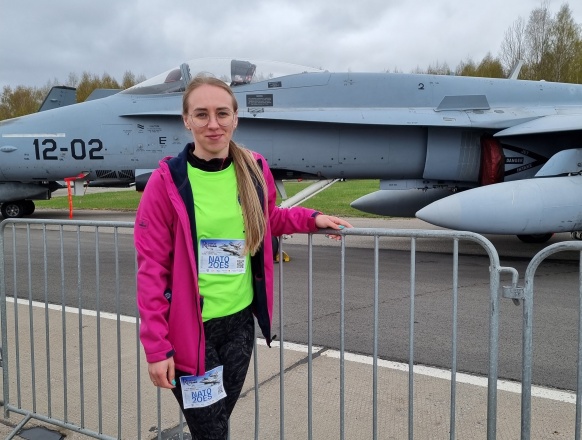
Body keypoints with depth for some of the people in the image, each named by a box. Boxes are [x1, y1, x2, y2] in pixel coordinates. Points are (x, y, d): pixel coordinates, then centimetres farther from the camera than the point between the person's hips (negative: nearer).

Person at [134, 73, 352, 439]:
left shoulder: (255, 170, -2)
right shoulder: (167, 181, -14)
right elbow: (151, 270, -12)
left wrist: (311, 218, 3)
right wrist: (156, 347, -12)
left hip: (240, 321, 4)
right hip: (190, 328, -4)